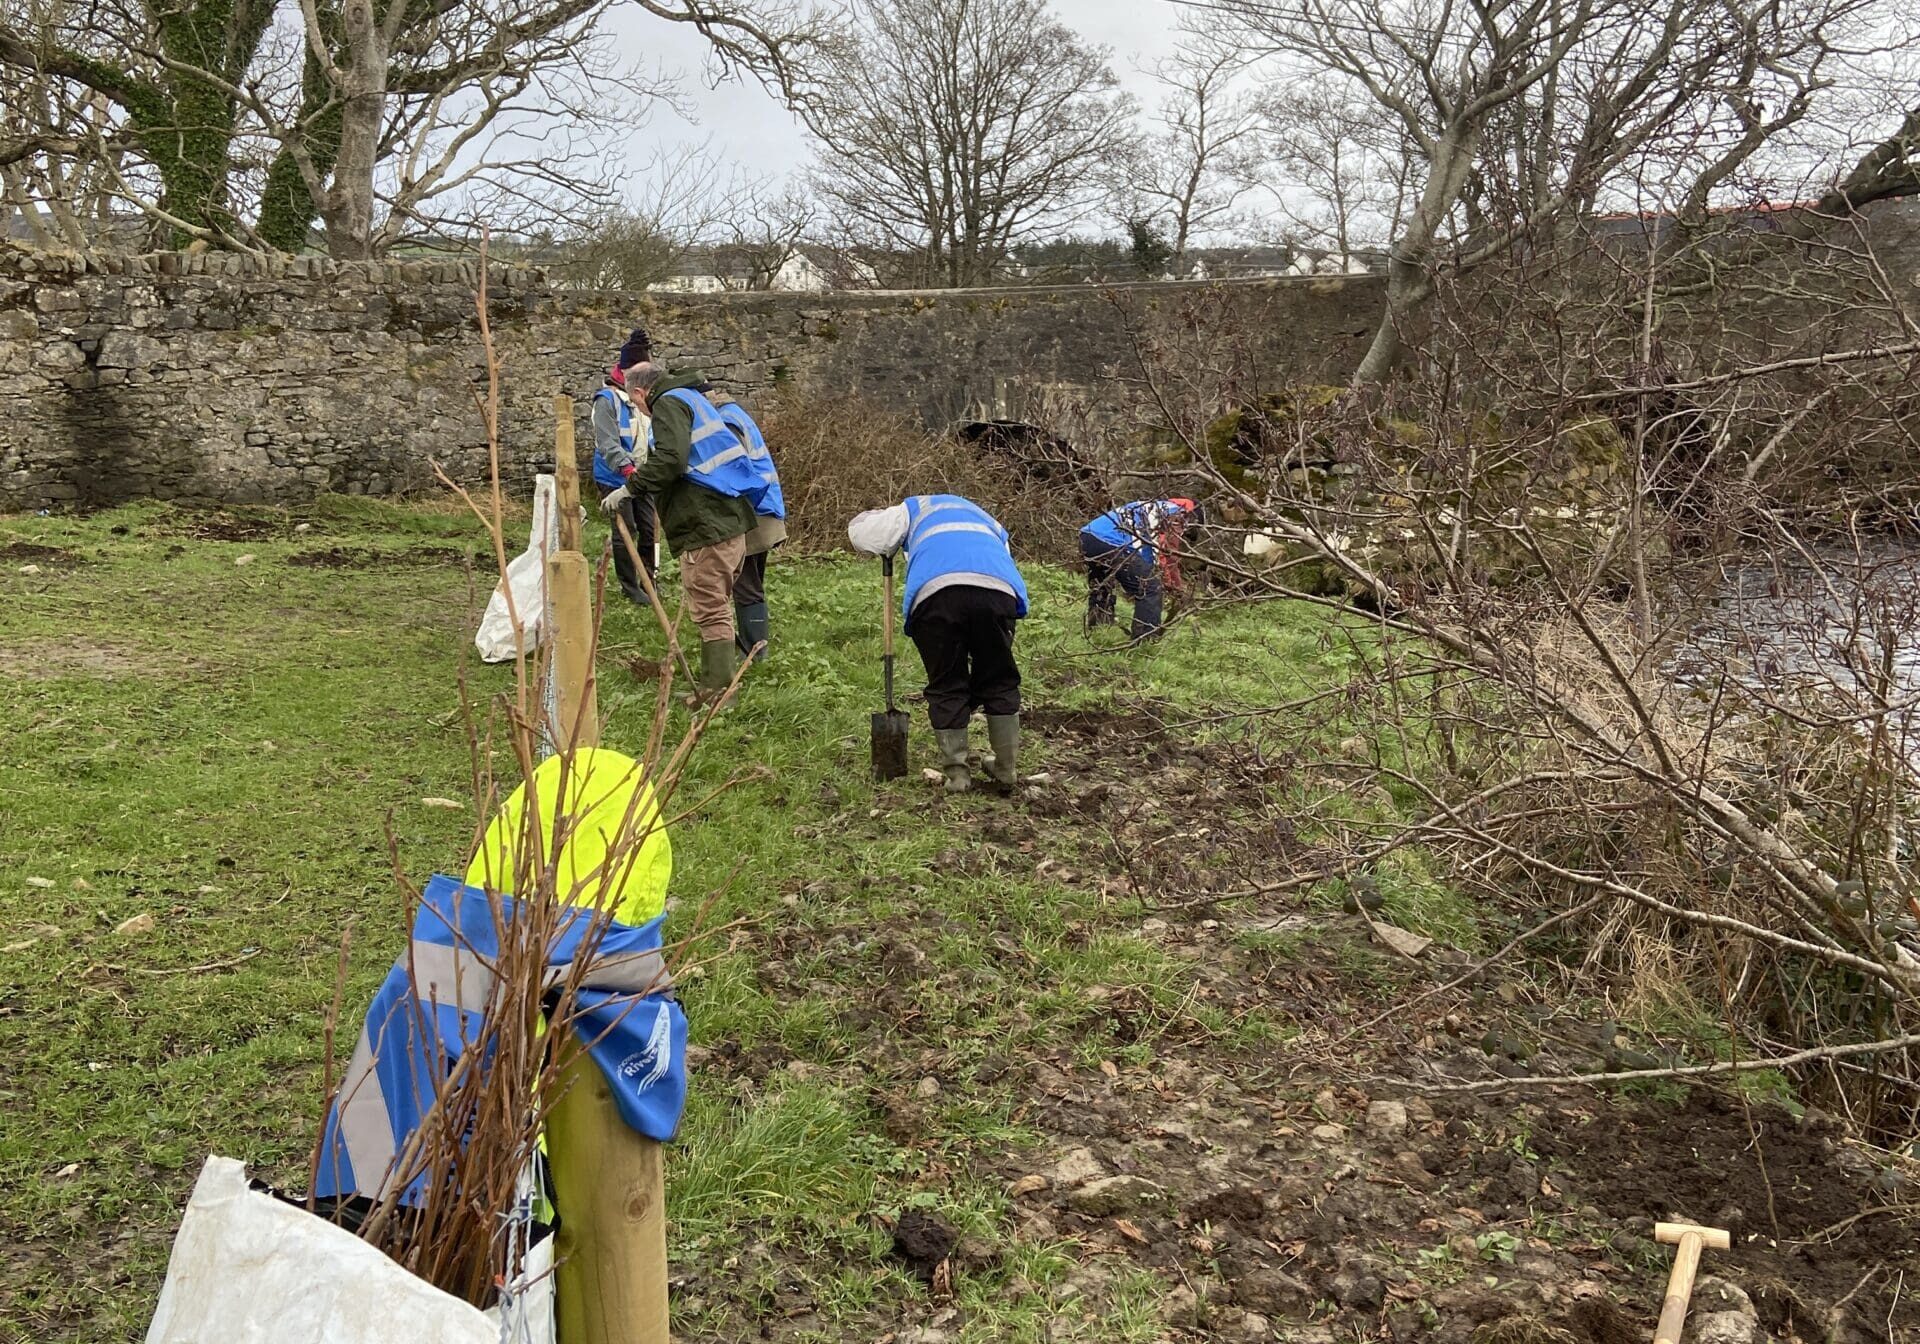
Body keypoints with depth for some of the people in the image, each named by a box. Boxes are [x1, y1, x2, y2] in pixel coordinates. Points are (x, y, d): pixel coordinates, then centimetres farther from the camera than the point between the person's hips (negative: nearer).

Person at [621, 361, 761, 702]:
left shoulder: (668, 404, -8)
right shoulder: (693, 398, 23)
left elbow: (671, 459, -23)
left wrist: (632, 487, -18)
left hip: (706, 524, -10)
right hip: (731, 518, 10)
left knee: (710, 609, -6)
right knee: (719, 604, 20)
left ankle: (716, 693, -3)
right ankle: (725, 670, 30)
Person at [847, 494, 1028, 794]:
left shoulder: (916, 507, 36)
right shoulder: (989, 523, 45)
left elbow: (862, 533, 24)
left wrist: (880, 515, 49)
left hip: (934, 590, -2)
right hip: (998, 589, 2)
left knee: (946, 687, 13)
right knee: (1000, 683, 19)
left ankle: (956, 773, 16)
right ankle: (1006, 769, 26)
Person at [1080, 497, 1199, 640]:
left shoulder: (1152, 507, 36)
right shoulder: (1176, 514, 11)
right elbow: (1169, 555, 6)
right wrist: (1175, 588, 16)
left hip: (1087, 535, 9)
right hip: (1111, 542, -9)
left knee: (1099, 589, 30)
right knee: (1150, 589, -1)